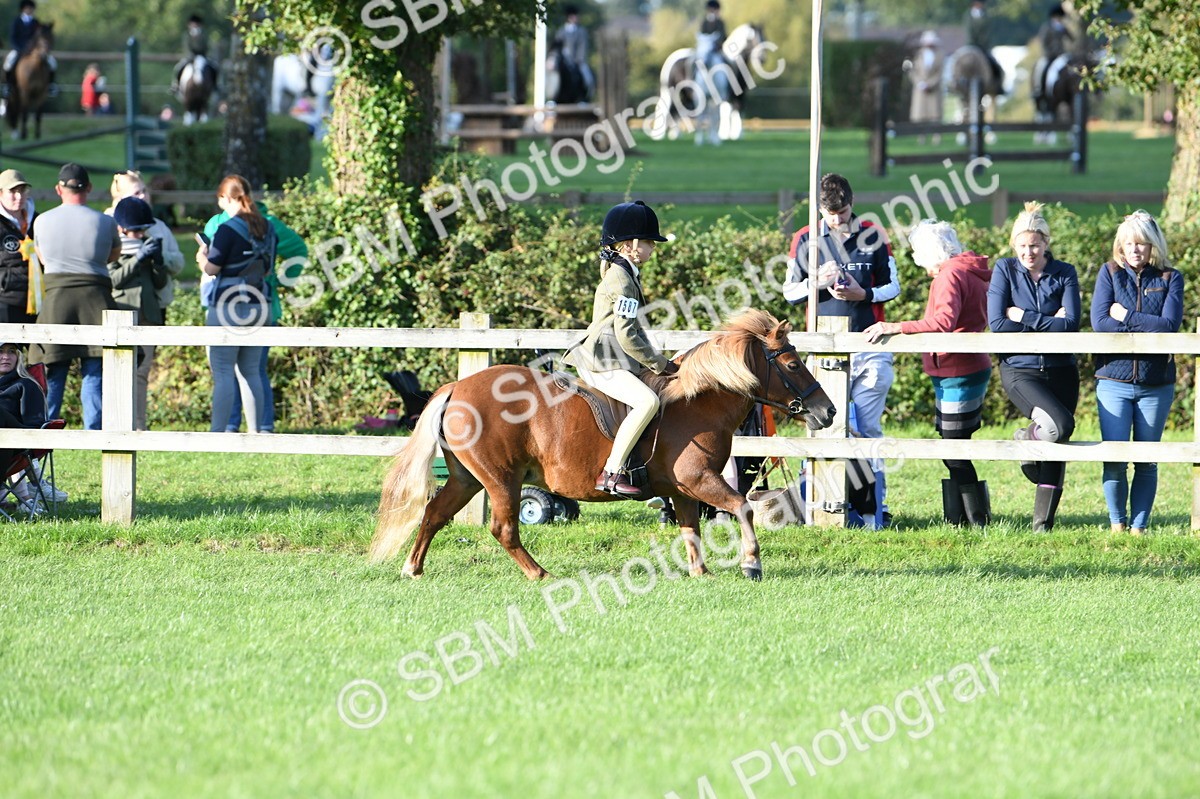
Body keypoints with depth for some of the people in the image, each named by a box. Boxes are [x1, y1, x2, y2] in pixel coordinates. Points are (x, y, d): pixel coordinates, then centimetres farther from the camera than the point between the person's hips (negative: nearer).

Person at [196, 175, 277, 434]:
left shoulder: (228, 229, -13)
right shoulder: (267, 229, 8)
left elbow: (212, 268, -12)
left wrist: (202, 256, 9)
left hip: (228, 306, -7)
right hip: (259, 305, 7)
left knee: (222, 371, -5)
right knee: (250, 371, 12)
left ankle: (218, 430, -8)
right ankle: (254, 430, 11)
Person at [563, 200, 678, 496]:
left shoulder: (624, 273, 19)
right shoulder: (622, 280, -14)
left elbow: (631, 331, 24)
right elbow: (626, 336, -20)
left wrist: (657, 362, 16)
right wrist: (659, 363, -12)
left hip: (615, 361, 11)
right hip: (603, 365, -11)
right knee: (647, 401, -31)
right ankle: (611, 473, -32)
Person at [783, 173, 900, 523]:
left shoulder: (873, 236, 6)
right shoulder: (805, 240, 7)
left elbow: (893, 286, 11)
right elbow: (790, 291, 10)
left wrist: (863, 294, -9)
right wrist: (818, 282, -9)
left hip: (869, 347, 0)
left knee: (867, 429, 0)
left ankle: (876, 502, 1)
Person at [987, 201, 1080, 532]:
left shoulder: (1064, 274, 3)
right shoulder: (1005, 270, 0)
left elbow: (1071, 324, -9)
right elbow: (997, 324, -9)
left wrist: (1024, 317, -12)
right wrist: (1047, 323, -9)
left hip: (1060, 370, 3)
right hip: (1020, 371, -3)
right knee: (1060, 426, -26)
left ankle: (1043, 524, 13)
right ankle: (1025, 438, 8)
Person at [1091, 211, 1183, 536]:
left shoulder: (1170, 278, 4)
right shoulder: (1110, 273, 5)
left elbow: (1170, 324, -11)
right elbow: (1099, 322, -8)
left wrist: (1125, 317, -11)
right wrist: (1147, 327, -11)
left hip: (1156, 384, 0)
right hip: (1114, 380, 0)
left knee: (1147, 462, 4)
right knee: (1115, 460, -7)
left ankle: (1139, 527, 12)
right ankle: (1117, 525, 8)